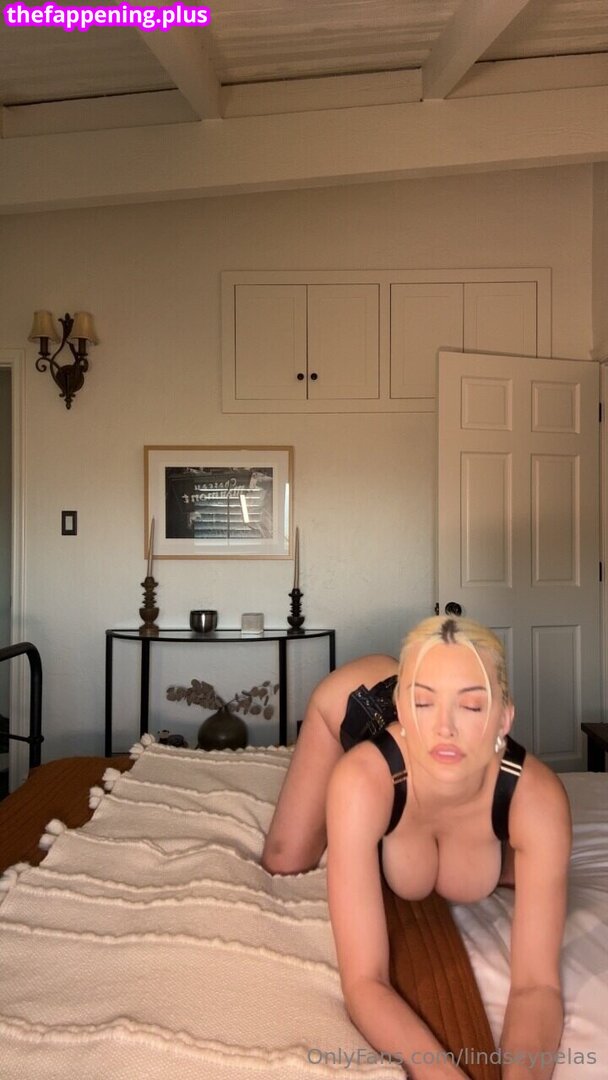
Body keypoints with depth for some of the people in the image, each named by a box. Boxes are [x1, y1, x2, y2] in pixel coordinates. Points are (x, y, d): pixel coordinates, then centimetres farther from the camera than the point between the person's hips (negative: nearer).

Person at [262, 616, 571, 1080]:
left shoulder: (538, 797, -42)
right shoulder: (360, 779, -47)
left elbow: (538, 982, -37)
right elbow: (363, 980, -44)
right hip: (354, 700, -1)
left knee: (517, 878, 14)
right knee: (285, 865, 3)